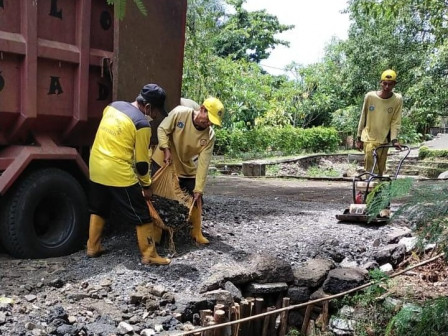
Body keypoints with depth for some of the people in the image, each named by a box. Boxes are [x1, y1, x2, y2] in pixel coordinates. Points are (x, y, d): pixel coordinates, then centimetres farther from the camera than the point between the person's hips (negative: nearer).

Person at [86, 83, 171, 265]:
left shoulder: (112, 106, 7)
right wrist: (146, 185, 5)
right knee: (141, 215, 4)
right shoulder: (142, 124, -13)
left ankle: (93, 248, 32)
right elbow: (141, 162, -8)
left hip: (96, 167, 8)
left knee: (98, 209, 24)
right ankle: (149, 255, 10)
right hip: (119, 173, -8)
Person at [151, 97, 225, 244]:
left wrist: (198, 189, -22)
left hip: (187, 169, 2)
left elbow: (203, 164, -20)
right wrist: (166, 149, -28)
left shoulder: (210, 136, -19)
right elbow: (162, 129, -14)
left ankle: (197, 233, 20)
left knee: (196, 200, 4)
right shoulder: (179, 113, -25)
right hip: (163, 163, -2)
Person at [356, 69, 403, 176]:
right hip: (369, 138, -1)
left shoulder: (398, 99, -7)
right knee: (370, 168, -13)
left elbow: (395, 122, -5)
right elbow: (363, 118, 0)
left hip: (384, 140, 1)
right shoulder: (370, 96, -8)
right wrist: (359, 138, 3)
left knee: (380, 170, 9)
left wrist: (394, 139, -15)